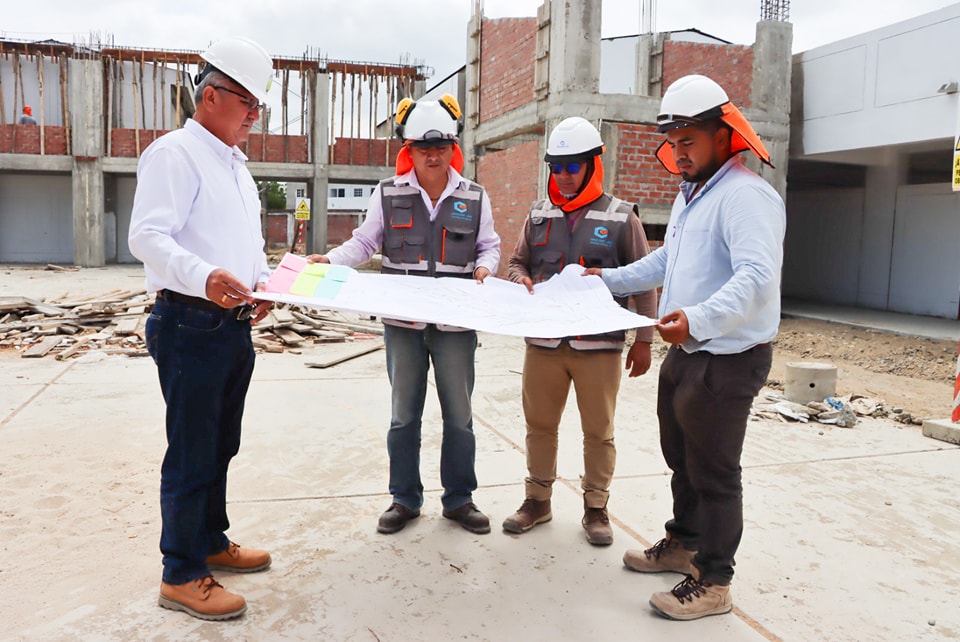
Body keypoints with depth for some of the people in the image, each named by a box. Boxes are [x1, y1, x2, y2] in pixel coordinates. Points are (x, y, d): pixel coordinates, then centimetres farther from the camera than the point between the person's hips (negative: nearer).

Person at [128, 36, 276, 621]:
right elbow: (147, 236, -21)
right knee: (192, 455, 0)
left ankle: (211, 542, 34)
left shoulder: (236, 164, 20)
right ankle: (181, 577, 14)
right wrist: (203, 277, -37)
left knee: (221, 447, 18)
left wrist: (262, 280, 8)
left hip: (235, 326, 9)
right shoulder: (174, 153, -9)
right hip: (192, 326, -9)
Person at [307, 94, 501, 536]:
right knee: (403, 414, 10)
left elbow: (489, 246, 12)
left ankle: (459, 499, 25)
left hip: (456, 322, 0)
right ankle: (404, 499, 25)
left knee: (459, 414, 9)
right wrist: (329, 260, -9)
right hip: (403, 321, 0)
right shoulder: (388, 194, 3)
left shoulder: (474, 198, 4)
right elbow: (364, 243, 7)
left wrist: (484, 268, -9)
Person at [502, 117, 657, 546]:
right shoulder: (539, 215, 10)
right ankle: (537, 500, 28)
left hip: (599, 345, -3)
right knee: (539, 424, 11)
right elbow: (517, 262, 19)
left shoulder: (621, 216, 1)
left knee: (598, 431, 8)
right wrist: (521, 280, -6)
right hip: (544, 341, 3)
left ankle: (596, 508, 24)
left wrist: (644, 339, 0)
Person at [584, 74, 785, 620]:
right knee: (682, 457, 22)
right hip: (685, 353, 10)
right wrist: (610, 279, 20)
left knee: (713, 472, 2)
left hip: (727, 360, -10)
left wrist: (699, 319, -45)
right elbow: (666, 261, 27)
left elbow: (758, 277, -32)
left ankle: (713, 583, 18)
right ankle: (684, 544, 41)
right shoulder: (691, 195, 16)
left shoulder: (746, 195, -18)